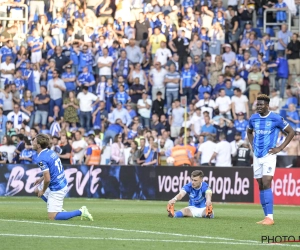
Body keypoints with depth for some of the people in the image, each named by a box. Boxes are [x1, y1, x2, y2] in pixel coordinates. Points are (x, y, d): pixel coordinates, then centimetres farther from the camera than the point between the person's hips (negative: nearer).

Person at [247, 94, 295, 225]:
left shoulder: (276, 119, -9)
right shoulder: (253, 118, 6)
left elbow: (291, 132, -1)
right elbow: (249, 131, 28)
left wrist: (280, 148, -6)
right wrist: (252, 145, 13)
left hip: (269, 156, -6)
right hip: (257, 156, 6)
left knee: (266, 184, -16)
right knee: (261, 186, 6)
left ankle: (270, 217, -18)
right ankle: (266, 216, 12)